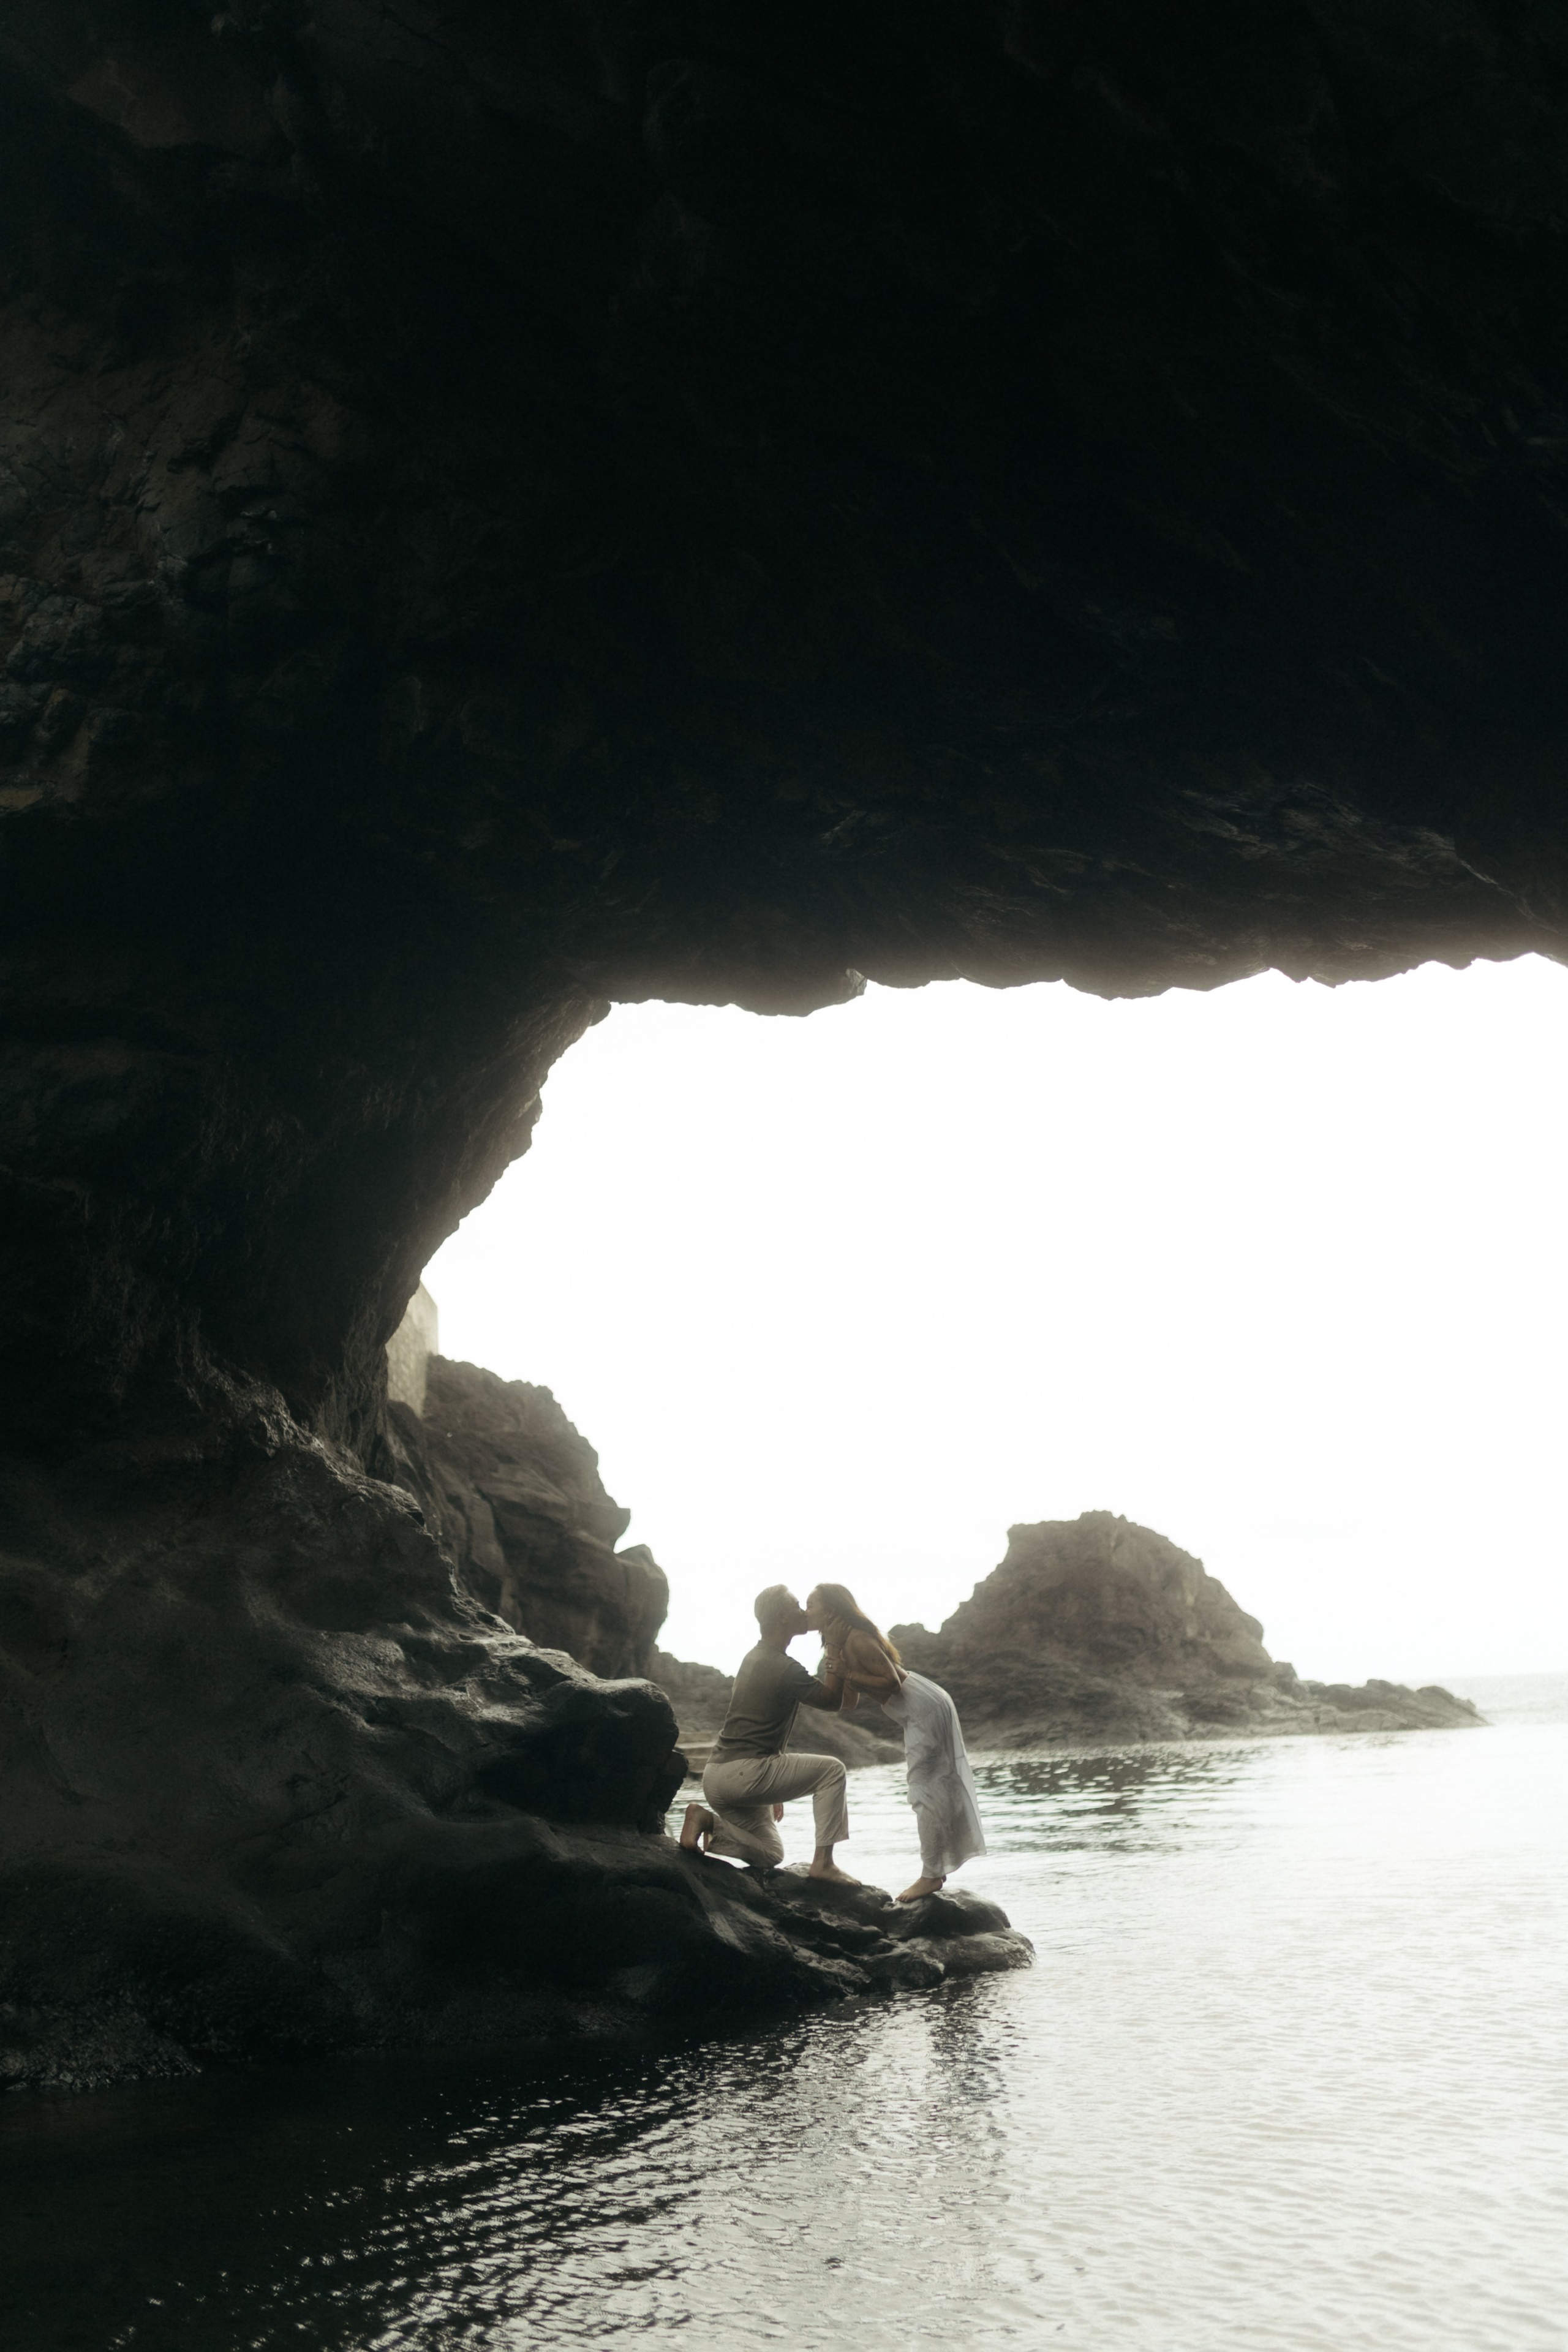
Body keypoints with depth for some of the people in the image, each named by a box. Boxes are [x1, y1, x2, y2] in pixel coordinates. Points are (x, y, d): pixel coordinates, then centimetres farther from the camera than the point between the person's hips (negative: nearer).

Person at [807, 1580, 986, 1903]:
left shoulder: (857, 1641, -19)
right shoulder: (836, 1644, 11)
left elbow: (892, 1681, -23)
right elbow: (846, 1702, 10)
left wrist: (848, 1674, -20)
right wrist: (832, 1668, -1)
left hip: (925, 1708, -11)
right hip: (922, 1710, 11)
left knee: (926, 1787, -7)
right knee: (928, 1786, 15)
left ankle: (930, 1876, -2)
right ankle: (935, 1870, 23)